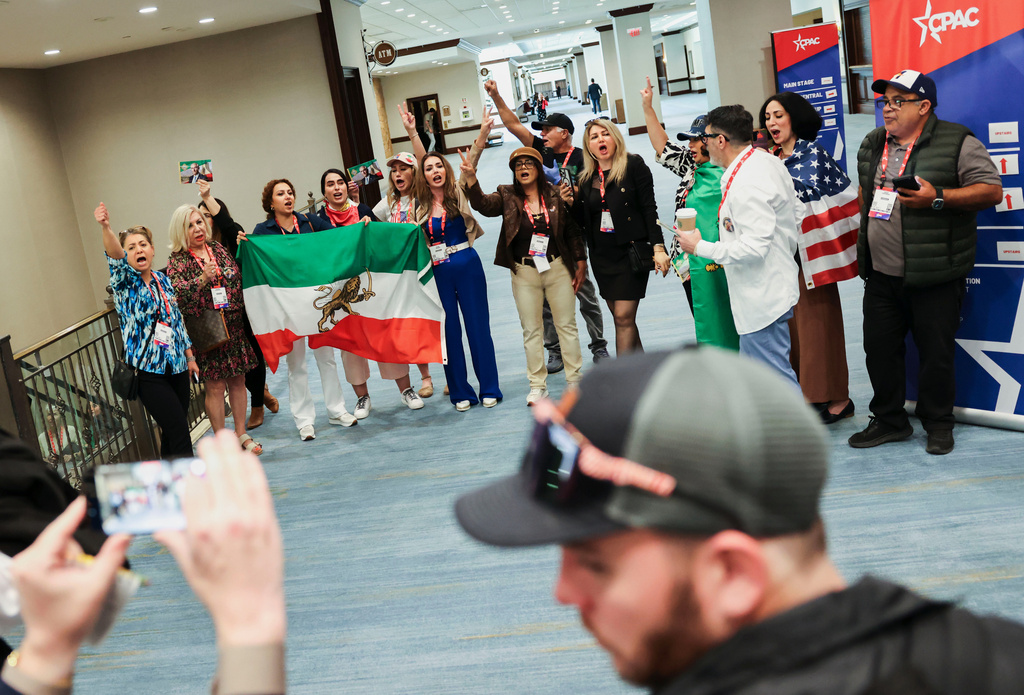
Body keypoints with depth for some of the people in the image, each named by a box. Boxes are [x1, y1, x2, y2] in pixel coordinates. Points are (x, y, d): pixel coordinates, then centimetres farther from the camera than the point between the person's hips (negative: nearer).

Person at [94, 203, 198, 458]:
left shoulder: (164, 280, 12)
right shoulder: (125, 282, -3)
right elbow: (115, 257, -25)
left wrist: (190, 357, 17)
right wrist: (105, 228, -44)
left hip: (176, 366, 5)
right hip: (148, 371, -5)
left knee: (172, 434, 11)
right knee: (179, 433, -11)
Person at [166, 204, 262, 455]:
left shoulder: (218, 248, 8)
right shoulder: (177, 260, -5)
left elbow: (239, 279, 16)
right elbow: (178, 293, -18)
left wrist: (245, 312, 11)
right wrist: (203, 278, -29)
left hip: (234, 327, 4)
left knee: (237, 380, 11)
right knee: (215, 387, 0)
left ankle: (241, 433, 24)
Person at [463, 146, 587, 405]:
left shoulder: (555, 195, 1)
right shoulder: (507, 196, 2)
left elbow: (573, 231, 5)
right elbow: (483, 205, -16)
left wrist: (580, 264, 3)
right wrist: (471, 178, -32)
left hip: (558, 268, 0)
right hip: (524, 272, 0)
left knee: (567, 325, 6)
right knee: (531, 330, 5)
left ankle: (575, 378, 18)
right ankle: (537, 385, 13)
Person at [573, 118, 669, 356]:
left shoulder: (633, 165, -3)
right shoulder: (586, 178, 10)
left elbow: (649, 208, -7)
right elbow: (581, 220, 13)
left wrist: (658, 247, -14)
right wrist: (570, 203, -7)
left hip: (631, 250, -5)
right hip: (602, 255, 5)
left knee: (624, 317, -9)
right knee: (620, 318, 10)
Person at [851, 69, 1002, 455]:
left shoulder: (957, 143, -7)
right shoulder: (873, 144, 12)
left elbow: (992, 189, -11)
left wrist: (937, 198, -21)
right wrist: (863, 242, 19)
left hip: (934, 277, -5)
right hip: (881, 275, 6)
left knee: (936, 352, 3)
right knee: (879, 348, 9)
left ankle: (938, 423, 22)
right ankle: (889, 420, 25)